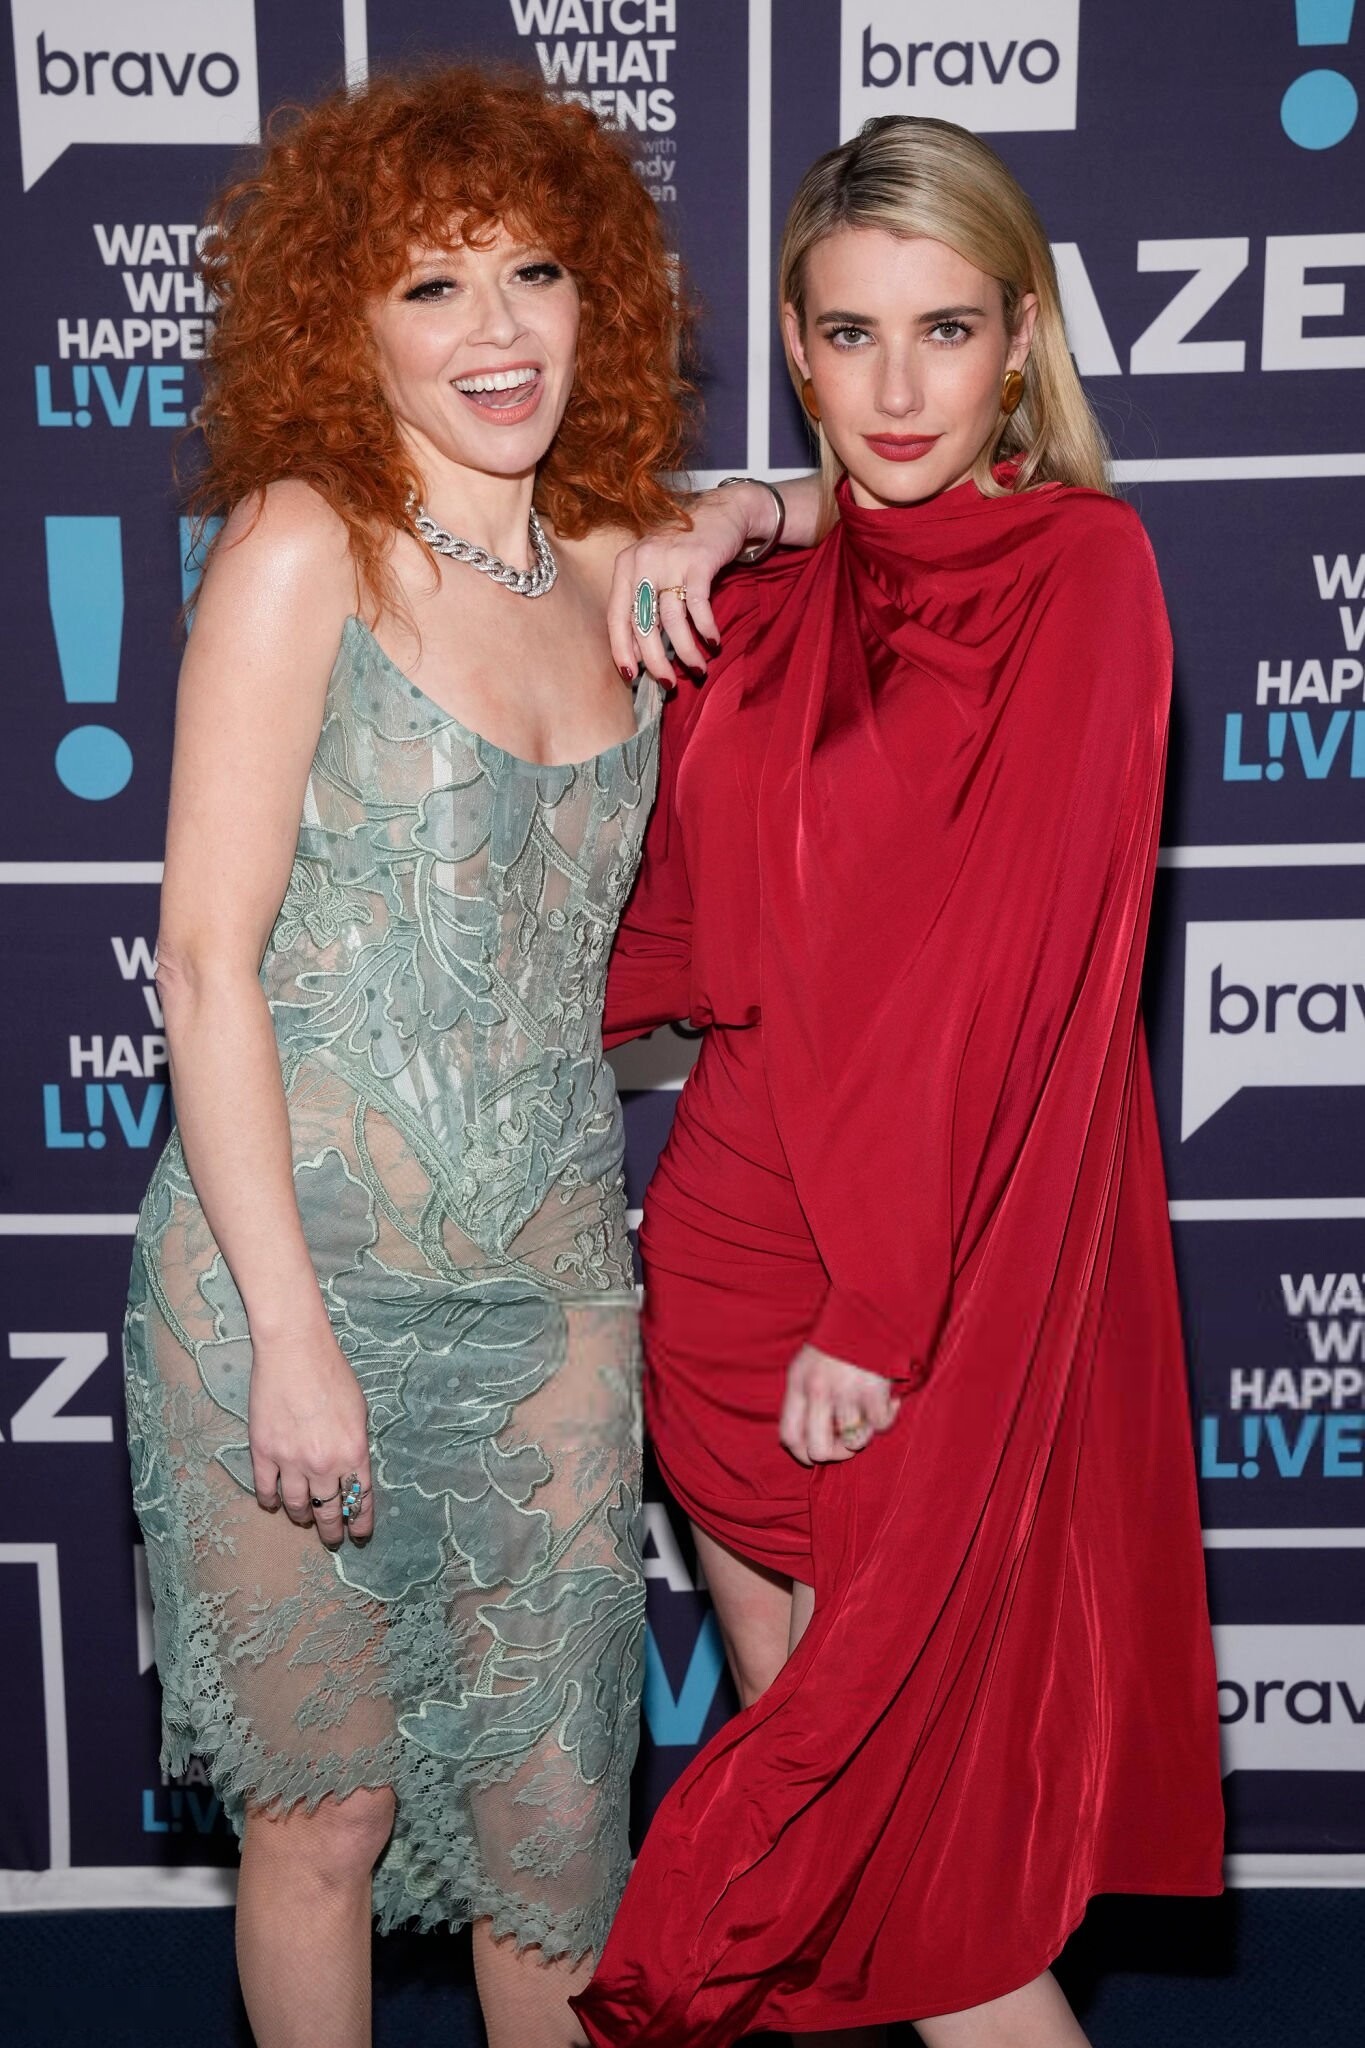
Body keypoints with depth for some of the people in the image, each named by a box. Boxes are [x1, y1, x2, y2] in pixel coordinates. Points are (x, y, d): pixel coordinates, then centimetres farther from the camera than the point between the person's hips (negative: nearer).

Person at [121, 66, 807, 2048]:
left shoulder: (615, 574, 8)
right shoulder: (303, 545, -7)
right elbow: (207, 959, -11)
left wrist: (749, 527, 5)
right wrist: (292, 1330, -15)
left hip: (557, 1289, 4)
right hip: (302, 1273, -4)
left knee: (554, 1803, 14)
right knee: (328, 1806, 12)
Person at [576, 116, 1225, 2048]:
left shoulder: (1080, 566, -8)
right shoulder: (767, 599, 10)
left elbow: (1032, 952, -15)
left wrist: (890, 1303, -17)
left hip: (962, 1274, -6)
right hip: (740, 1222, 6)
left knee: (898, 1795, 4)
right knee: (795, 1732, 16)